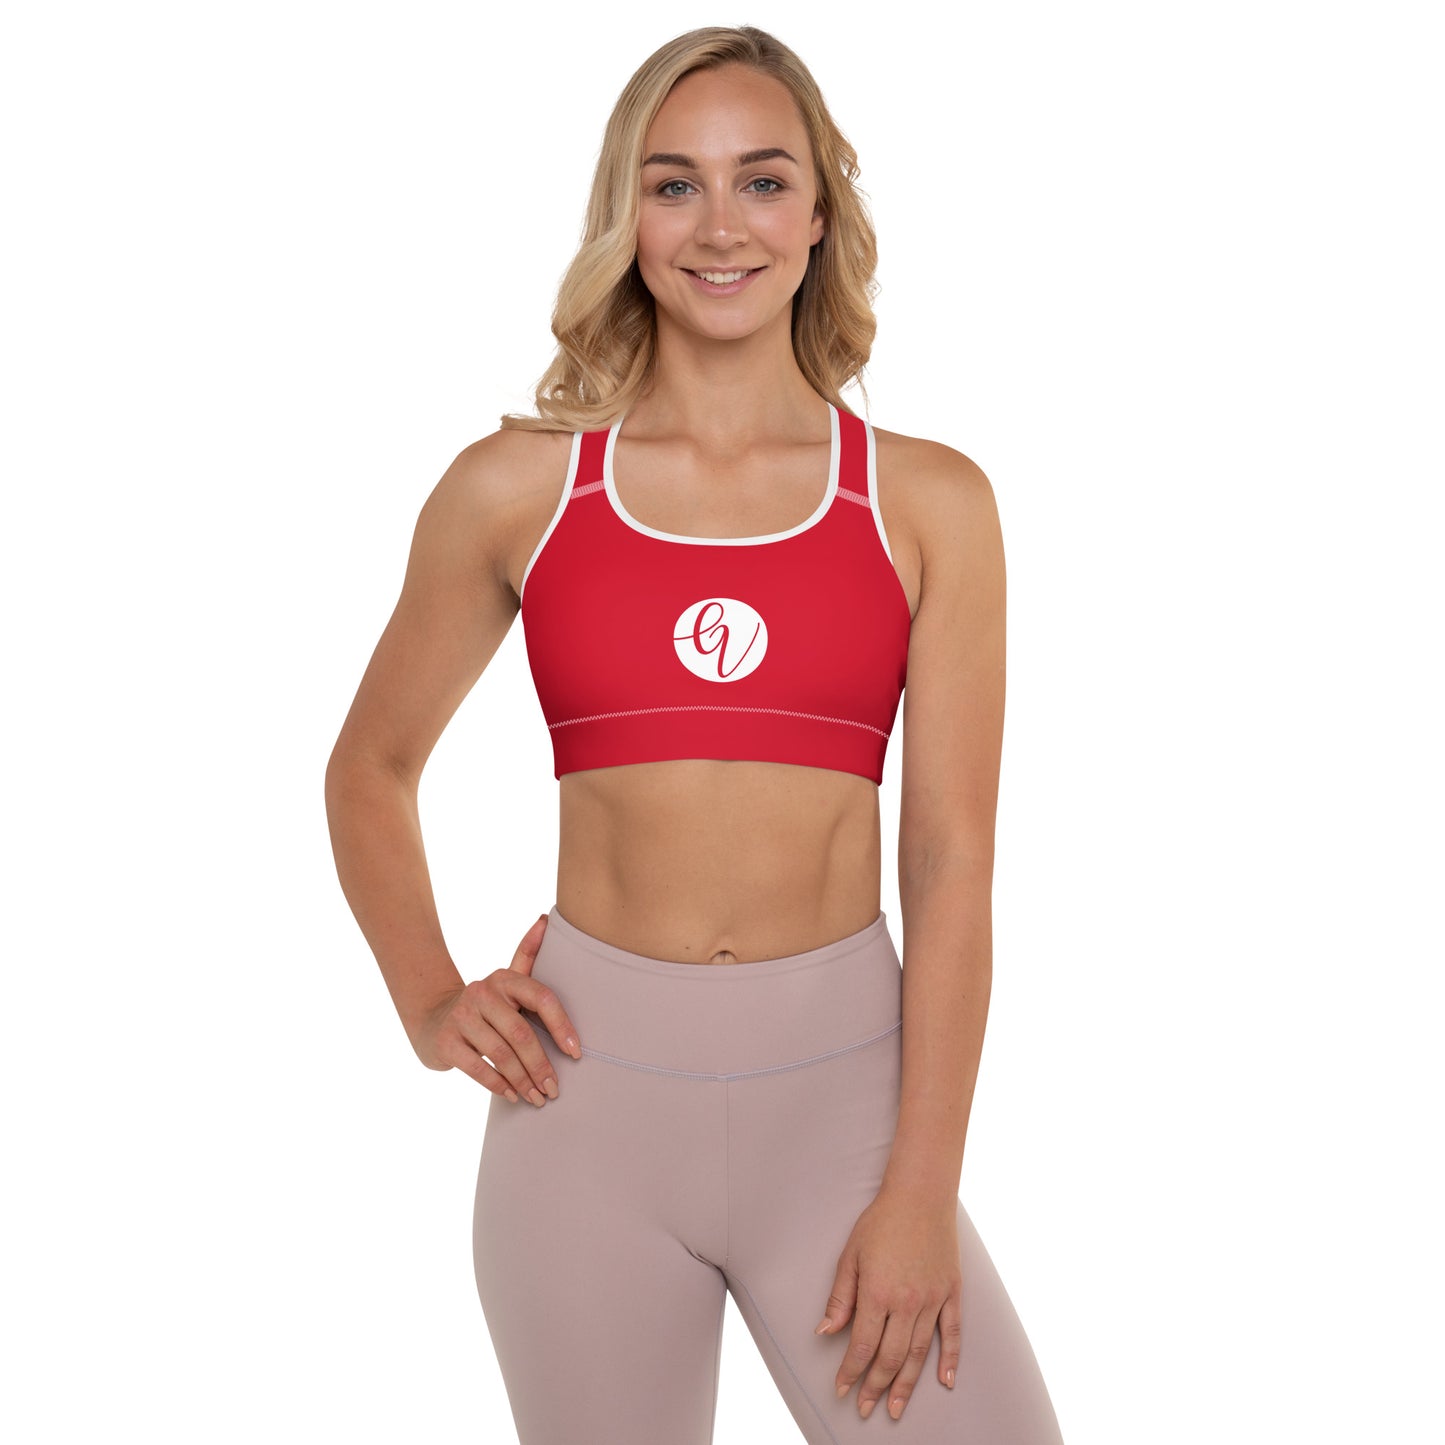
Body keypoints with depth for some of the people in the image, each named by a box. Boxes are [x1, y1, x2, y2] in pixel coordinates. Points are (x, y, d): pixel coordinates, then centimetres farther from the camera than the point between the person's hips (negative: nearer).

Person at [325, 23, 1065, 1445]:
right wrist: (428, 1004, 2)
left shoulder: (928, 503, 1)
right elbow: (370, 768, 15)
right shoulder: (516, 487, 2)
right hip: (588, 1090, 1)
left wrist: (921, 1187, -7)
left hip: (838, 1080, 0)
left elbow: (950, 859, -2)